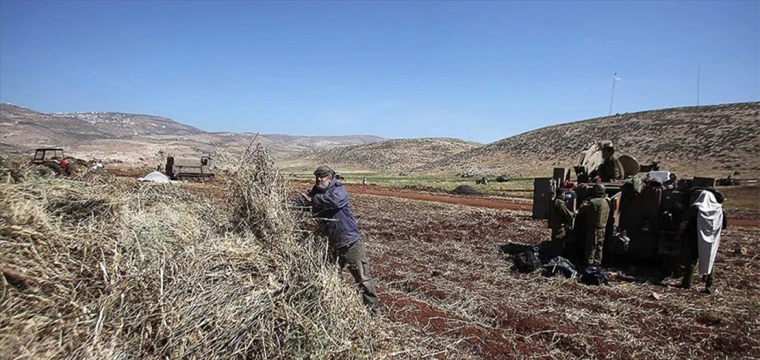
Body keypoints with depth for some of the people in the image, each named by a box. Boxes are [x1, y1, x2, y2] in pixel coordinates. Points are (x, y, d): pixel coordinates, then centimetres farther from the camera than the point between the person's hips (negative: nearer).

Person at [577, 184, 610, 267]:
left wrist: (585, 202, 0)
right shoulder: (606, 202, 7)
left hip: (593, 228, -8)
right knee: (599, 246, 16)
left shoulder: (593, 202, -20)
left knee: (591, 247, 1)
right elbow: (608, 215, 16)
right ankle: (597, 262, 25)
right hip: (603, 228, 8)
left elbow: (581, 210, -16)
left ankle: (589, 263, 5)